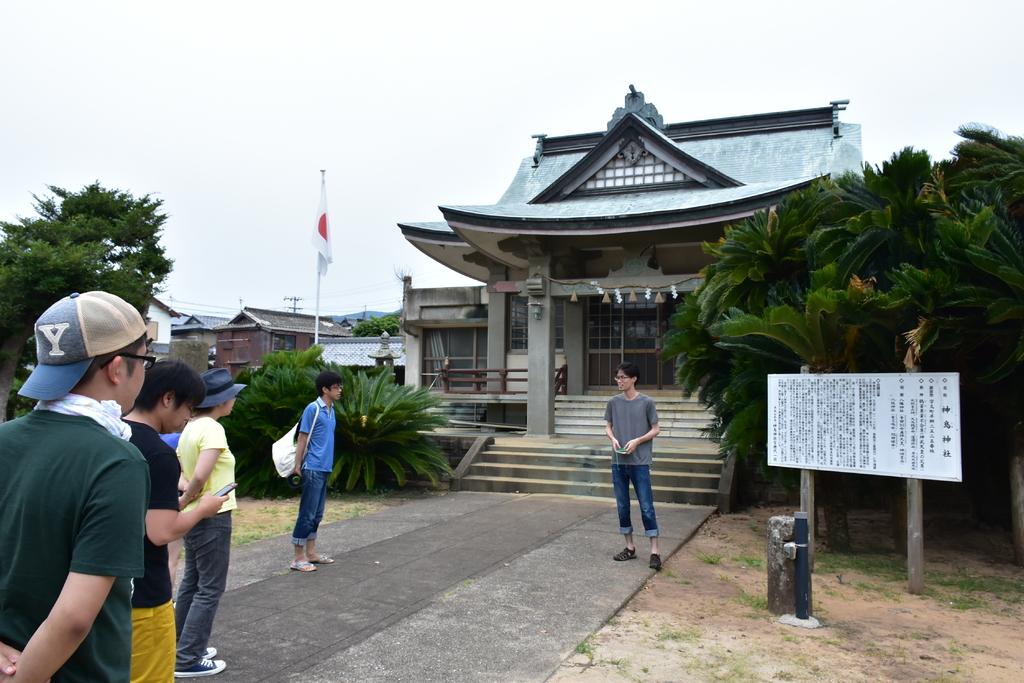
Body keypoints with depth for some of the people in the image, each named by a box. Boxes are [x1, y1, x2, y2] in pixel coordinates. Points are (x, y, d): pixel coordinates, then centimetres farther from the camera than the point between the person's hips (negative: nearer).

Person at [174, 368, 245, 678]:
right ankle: (188, 660, 9)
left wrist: (186, 502, 7)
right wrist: (184, 502, -14)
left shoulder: (190, 428, 7)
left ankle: (181, 647, 32)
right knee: (209, 590, 2)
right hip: (212, 519, -9)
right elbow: (200, 477, -31)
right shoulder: (212, 429, -21)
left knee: (191, 583, 20)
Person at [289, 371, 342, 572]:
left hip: (325, 468, 9)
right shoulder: (313, 409, -13)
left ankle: (311, 552, 23)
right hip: (313, 469, -9)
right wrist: (297, 466, -12)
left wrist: (328, 464, 16)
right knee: (307, 513, -3)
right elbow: (302, 439, -12)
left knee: (317, 514, 14)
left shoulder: (331, 410, 12)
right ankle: (298, 558, 3)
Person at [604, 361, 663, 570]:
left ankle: (655, 551, 3)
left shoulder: (646, 402, -5)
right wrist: (613, 439, -7)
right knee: (622, 506, 10)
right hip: (618, 462, 4)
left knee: (646, 506, -4)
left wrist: (637, 441, -14)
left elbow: (655, 430, 0)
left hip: (640, 462, -4)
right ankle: (630, 547, 22)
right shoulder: (614, 402, 5)